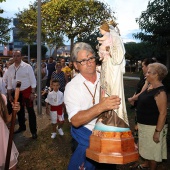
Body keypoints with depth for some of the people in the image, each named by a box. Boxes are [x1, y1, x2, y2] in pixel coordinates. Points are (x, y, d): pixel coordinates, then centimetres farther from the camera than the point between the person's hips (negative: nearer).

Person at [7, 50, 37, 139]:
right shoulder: (10, 68, 2)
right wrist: (9, 95, 7)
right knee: (19, 110, 18)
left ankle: (33, 131, 9)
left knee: (30, 111, 0)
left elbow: (33, 80, -10)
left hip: (27, 91, -5)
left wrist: (32, 93, -13)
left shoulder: (27, 66, -11)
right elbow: (9, 82, 8)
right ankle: (22, 126, 38)